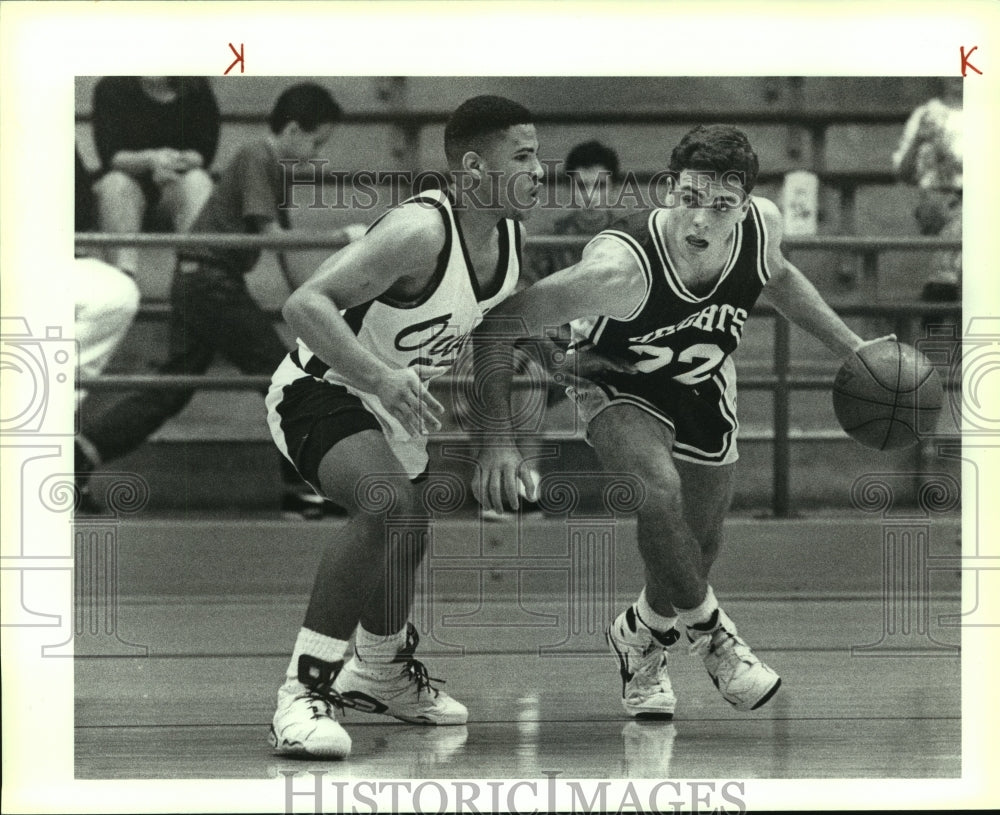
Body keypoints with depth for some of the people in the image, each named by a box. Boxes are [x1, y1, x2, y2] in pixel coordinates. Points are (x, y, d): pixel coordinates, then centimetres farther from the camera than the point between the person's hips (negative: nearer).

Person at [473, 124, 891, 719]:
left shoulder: (764, 225, -26)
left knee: (701, 542, 13)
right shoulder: (621, 265, -42)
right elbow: (500, 325, -34)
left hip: (704, 387, 5)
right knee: (657, 491, -33)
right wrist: (500, 439, -41)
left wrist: (851, 347, 2)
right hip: (617, 385, -5)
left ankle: (640, 638, 45)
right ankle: (709, 631, -8)